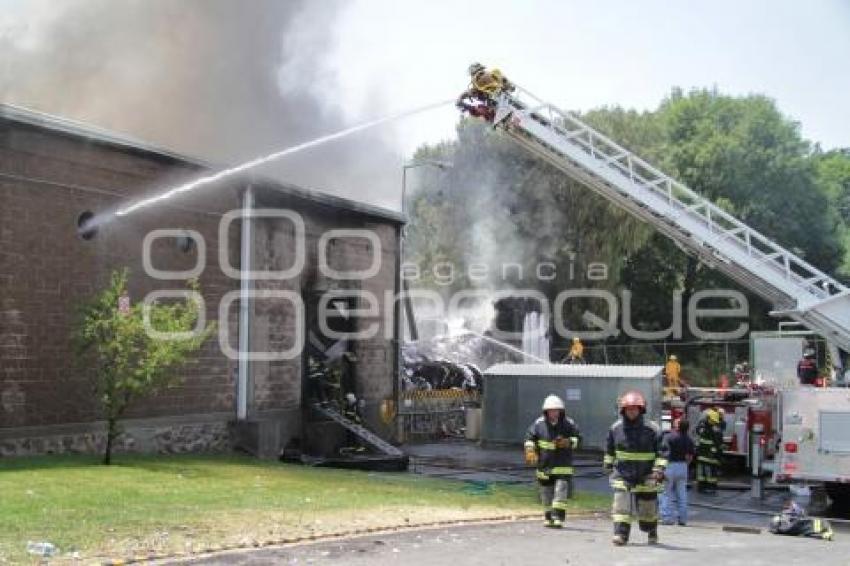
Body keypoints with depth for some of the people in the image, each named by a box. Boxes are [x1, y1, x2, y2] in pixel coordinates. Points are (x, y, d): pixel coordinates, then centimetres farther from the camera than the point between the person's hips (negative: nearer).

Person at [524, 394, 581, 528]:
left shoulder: (569, 423, -3)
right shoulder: (539, 423, 0)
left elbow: (578, 438, 2)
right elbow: (530, 437, 6)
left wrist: (568, 442, -18)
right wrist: (530, 450, -9)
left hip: (563, 465, -2)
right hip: (545, 464, 2)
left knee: (561, 490, -13)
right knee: (546, 492, 9)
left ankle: (558, 518, -11)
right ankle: (548, 518, 22)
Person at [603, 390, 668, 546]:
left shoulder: (651, 429, -9)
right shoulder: (616, 428, -1)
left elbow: (661, 451, -5)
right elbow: (609, 449, 16)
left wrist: (659, 468, -13)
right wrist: (608, 464, 19)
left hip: (645, 476, -1)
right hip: (622, 474, 1)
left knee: (648, 506, 13)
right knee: (621, 504, -13)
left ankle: (652, 533, 36)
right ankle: (621, 534, -11)